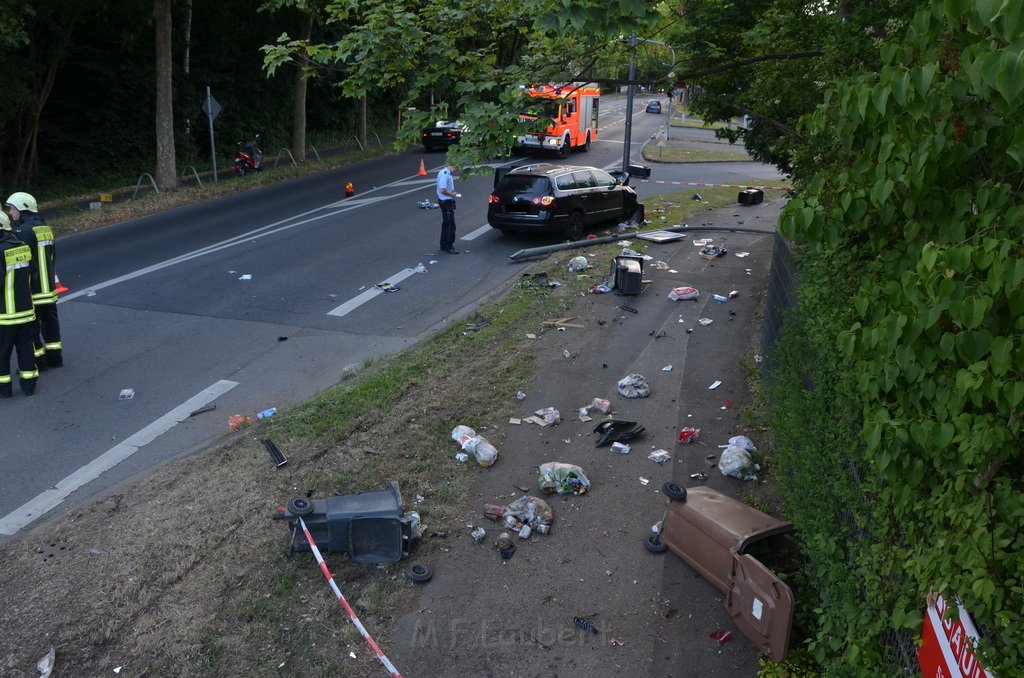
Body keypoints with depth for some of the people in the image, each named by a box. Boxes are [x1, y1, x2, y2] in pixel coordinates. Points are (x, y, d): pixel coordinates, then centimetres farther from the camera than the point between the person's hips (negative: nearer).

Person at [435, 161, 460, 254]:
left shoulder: (448, 173, 12)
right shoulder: (444, 174, -21)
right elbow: (442, 190, -25)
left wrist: (453, 192, 10)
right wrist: (452, 194, -13)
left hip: (447, 202, 11)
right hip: (446, 202, -11)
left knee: (446, 224, 17)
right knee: (450, 225, -5)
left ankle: (444, 245, 25)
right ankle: (449, 246, 0)